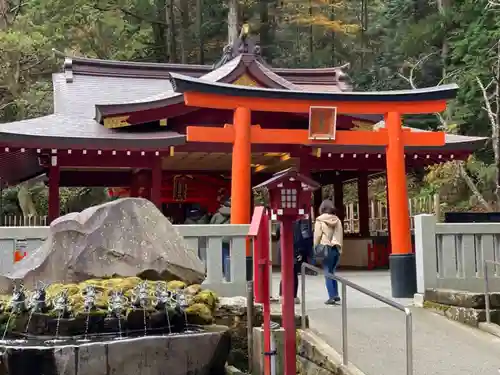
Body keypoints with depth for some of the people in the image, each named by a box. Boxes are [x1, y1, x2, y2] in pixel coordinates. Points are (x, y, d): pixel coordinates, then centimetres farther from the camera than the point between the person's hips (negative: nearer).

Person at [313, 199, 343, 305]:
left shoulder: (320, 220, -2)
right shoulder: (337, 220, 9)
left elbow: (317, 236, -5)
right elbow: (340, 235, 9)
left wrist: (315, 249, 0)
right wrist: (339, 247, 14)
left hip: (326, 248, -4)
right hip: (336, 248, 4)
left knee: (328, 273, 1)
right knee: (331, 272, 18)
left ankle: (332, 297, -5)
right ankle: (336, 294, 13)